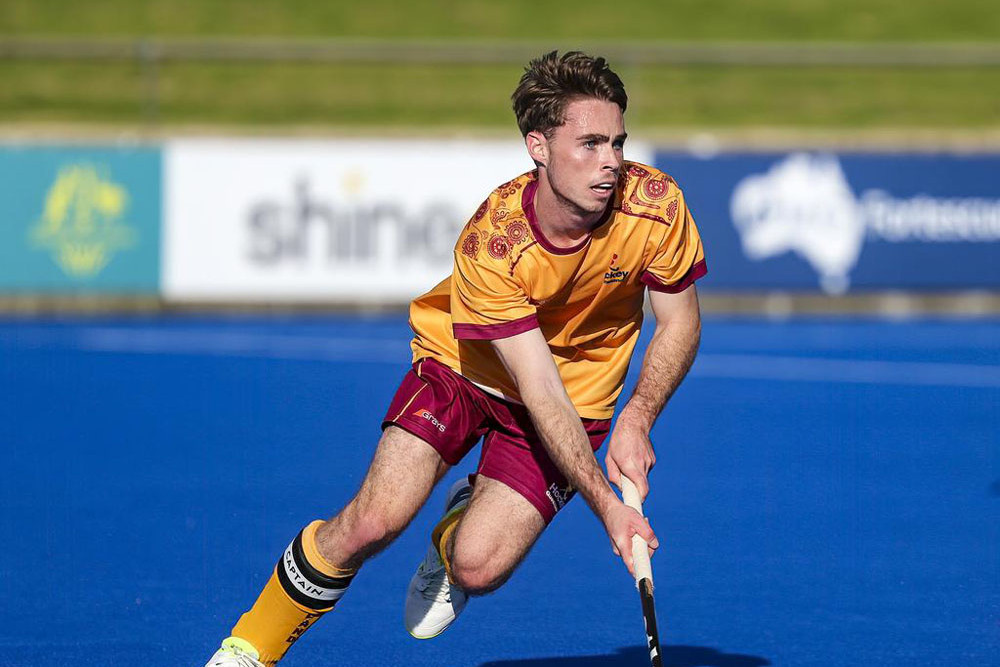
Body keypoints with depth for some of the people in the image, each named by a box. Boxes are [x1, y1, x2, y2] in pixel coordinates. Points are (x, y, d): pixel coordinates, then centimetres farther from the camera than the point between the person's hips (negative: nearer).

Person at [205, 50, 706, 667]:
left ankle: (457, 533, 23)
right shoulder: (491, 245, -32)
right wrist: (607, 504, -38)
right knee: (373, 523, -20)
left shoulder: (655, 205, -25)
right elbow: (540, 392, -31)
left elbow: (680, 323, -8)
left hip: (581, 392, 2)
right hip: (464, 363, -2)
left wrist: (637, 420, -24)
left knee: (479, 569, -17)